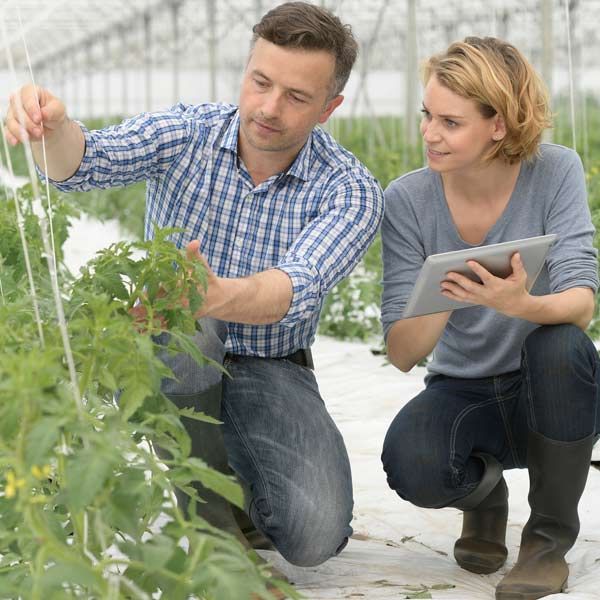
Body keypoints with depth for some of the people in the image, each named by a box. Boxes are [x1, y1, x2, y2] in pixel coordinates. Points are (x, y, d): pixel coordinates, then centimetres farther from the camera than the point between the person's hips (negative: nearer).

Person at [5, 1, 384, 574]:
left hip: (268, 371, -1)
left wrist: (218, 296, -55)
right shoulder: (185, 134, -9)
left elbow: (298, 289, -33)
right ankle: (212, 526, -13)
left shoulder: (350, 191, -14)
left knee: (314, 534, -24)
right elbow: (89, 160, -28)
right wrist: (53, 130, -53)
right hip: (172, 364, 1)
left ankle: (237, 475, 13)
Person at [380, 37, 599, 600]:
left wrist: (520, 304, -47)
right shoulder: (407, 199, -12)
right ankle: (483, 491, 8)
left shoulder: (554, 171, -14)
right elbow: (402, 353, -15)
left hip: (551, 392, 0)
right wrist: (440, 303, -37)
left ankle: (550, 536, -11)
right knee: (409, 464, -32)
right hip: (462, 393, 0)